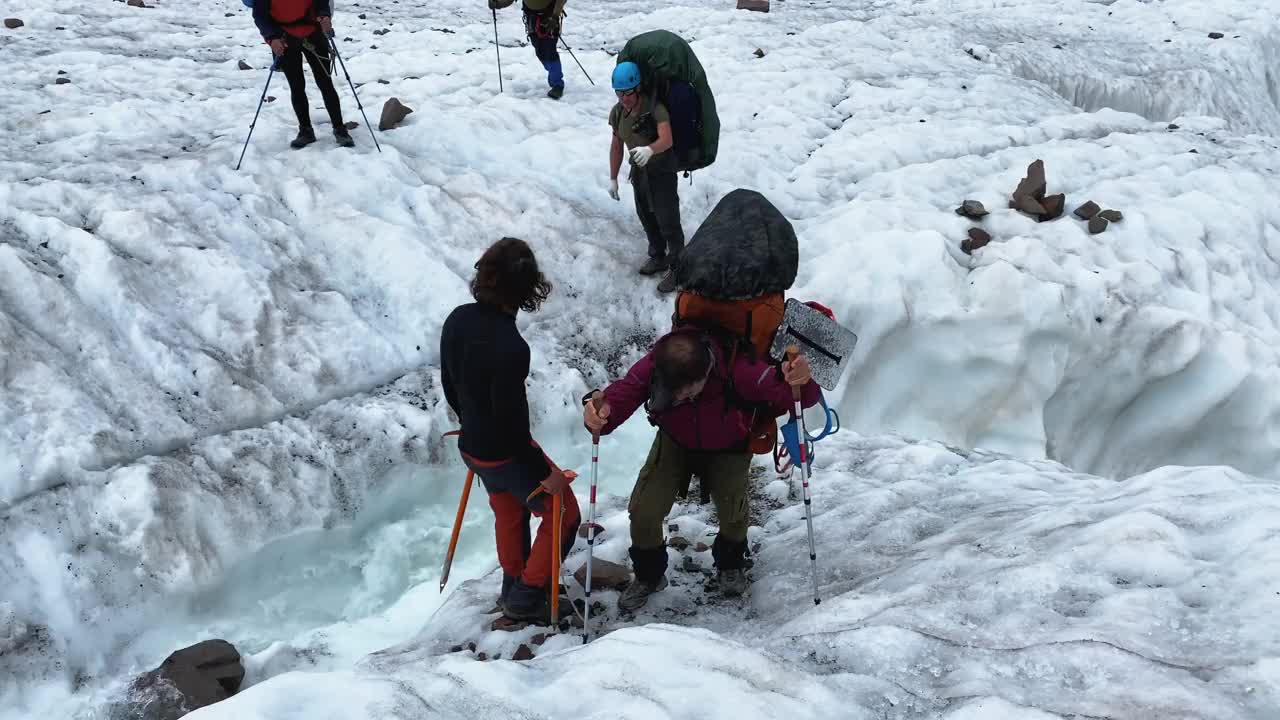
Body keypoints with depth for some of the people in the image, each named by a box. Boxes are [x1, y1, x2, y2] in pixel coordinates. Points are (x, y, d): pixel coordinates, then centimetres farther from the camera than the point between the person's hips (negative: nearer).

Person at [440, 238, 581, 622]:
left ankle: (514, 586, 49)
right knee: (563, 514, 15)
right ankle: (527, 597, 25)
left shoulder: (458, 320, -10)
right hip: (507, 456, -8)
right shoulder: (510, 346, -34)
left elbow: (449, 384, 5)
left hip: (472, 446, 8)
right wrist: (545, 472, -15)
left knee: (509, 513, 30)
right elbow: (512, 421, -28)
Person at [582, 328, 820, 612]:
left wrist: (801, 382, -67)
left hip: (727, 450, -1)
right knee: (643, 512, -11)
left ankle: (730, 564, 23)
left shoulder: (738, 370, -41)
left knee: (733, 515, -17)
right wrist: (598, 412, -65)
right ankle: (648, 576, 22)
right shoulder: (651, 368, -35)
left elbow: (804, 397, -42)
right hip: (675, 444, 2)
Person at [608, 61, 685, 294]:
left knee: (668, 221, -4)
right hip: (639, 170, 7)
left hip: (662, 171, -7)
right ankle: (658, 258, 39)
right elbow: (616, 146, 6)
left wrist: (650, 149, -60)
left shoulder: (655, 109, -24)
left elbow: (666, 140, -39)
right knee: (646, 217, 19)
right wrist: (613, 179, 8)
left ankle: (676, 267, 9)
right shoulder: (617, 113, -4)